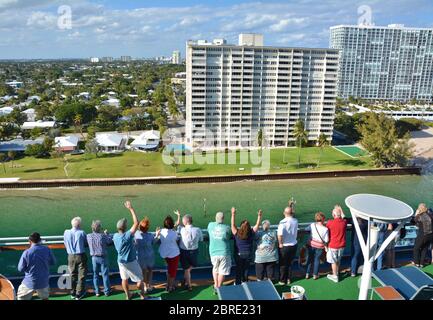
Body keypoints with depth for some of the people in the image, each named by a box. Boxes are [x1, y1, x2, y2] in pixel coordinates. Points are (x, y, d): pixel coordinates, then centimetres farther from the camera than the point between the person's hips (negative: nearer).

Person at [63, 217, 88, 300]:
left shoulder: (66, 233, -6)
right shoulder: (82, 233, -15)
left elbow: (66, 245, 6)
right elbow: (86, 244, -3)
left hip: (71, 256, 4)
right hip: (81, 256, -4)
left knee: (73, 275, 16)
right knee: (81, 275, 8)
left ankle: (73, 293, 24)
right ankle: (79, 294, 12)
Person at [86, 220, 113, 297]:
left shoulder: (89, 236, -10)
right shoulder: (103, 236, -19)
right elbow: (110, 242, -5)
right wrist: (107, 234, 9)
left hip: (94, 258, 3)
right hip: (103, 257, -3)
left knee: (95, 275, 14)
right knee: (105, 274, 9)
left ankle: (97, 292, 21)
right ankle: (107, 291, 17)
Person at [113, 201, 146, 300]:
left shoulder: (115, 236, -10)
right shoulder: (127, 236, -29)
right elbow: (136, 223, -32)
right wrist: (131, 209, -30)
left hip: (121, 261, 6)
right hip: (131, 262, -6)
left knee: (124, 279, 21)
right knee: (139, 279, 10)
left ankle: (128, 295, 36)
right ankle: (143, 296, 20)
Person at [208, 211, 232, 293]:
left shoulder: (210, 225, -5)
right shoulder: (227, 228, -10)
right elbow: (230, 237, 5)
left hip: (213, 253, 2)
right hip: (224, 253, -2)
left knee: (215, 269, 24)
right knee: (222, 271, 11)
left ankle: (215, 286, 25)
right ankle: (219, 288, 18)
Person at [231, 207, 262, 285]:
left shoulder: (237, 234, -16)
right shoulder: (251, 233, -13)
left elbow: (233, 224, -9)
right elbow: (257, 225, -4)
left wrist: (233, 214, -6)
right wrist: (259, 216, 1)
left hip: (238, 255, -1)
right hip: (248, 255, 1)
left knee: (238, 270, 11)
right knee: (246, 270, 14)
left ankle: (237, 284, 16)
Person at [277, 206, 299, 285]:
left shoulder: (283, 222, -22)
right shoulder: (295, 221, -6)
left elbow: (280, 235, -30)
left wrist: (280, 243, -14)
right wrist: (292, 207, 15)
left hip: (285, 246, -4)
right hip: (294, 245, 4)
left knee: (283, 264, 12)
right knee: (290, 263, 20)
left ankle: (282, 280, 22)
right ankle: (288, 279, 31)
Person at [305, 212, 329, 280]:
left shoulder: (312, 225, -11)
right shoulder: (325, 229, -17)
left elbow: (306, 229, 6)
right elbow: (326, 240, -13)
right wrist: (325, 246, 7)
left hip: (311, 245, 2)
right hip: (320, 246, -2)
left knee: (310, 259, 16)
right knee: (317, 259, 14)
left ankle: (307, 274, 23)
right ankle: (315, 275, 23)